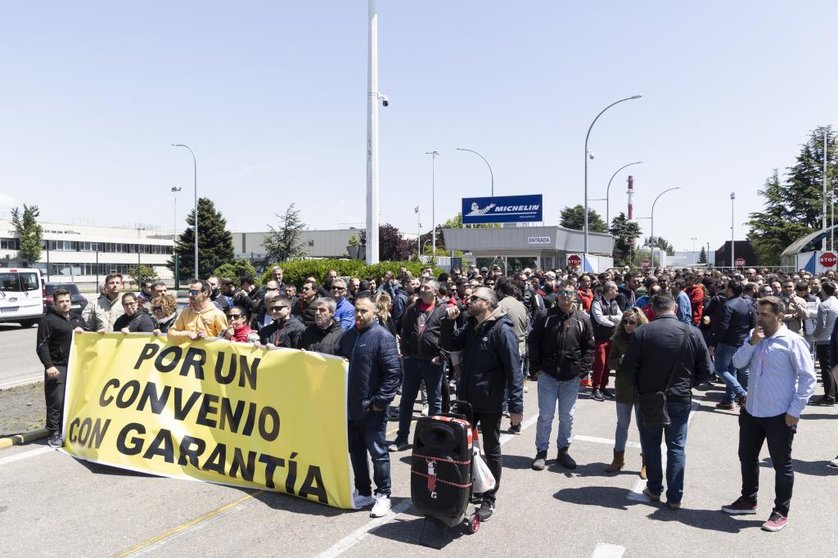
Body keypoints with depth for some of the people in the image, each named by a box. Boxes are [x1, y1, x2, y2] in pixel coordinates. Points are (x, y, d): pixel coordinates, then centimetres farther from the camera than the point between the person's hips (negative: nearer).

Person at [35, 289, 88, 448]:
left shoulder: (77, 318, 17)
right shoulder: (48, 320, -3)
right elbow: (42, 345, -7)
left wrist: (83, 332, 0)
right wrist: (49, 365, -15)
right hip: (57, 368, -6)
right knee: (57, 401, -7)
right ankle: (54, 434, 1)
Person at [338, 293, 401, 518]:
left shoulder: (383, 337, -12)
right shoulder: (348, 336, 11)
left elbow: (393, 372, -16)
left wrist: (380, 401, -17)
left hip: (372, 408, -7)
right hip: (350, 406, 7)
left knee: (378, 452, 3)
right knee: (356, 452, 16)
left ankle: (383, 495, 15)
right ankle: (363, 492, 29)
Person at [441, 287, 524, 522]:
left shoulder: (502, 330, -17)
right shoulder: (471, 326, 6)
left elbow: (514, 369, -20)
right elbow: (449, 345, 14)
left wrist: (516, 405, -23)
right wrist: (449, 321, -3)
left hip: (490, 403, -7)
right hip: (466, 399, 7)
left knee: (491, 451, 10)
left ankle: (489, 500, 23)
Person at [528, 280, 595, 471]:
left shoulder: (583, 319, 1)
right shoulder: (546, 317, -3)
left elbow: (589, 347, 4)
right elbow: (534, 342, 1)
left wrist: (583, 369, -4)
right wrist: (537, 366, -5)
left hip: (572, 378, 2)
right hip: (548, 376, -1)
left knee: (567, 417, 12)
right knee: (545, 416, 3)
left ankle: (563, 451, 26)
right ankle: (541, 452, 15)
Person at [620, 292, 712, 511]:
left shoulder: (642, 332, -13)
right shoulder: (693, 333, -9)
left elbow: (628, 369, -11)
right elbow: (705, 370, -3)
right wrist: (687, 384, 13)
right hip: (680, 399, 1)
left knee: (651, 444, 16)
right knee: (676, 447, 11)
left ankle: (654, 489, 24)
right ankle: (674, 497, 15)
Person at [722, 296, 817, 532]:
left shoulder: (792, 341, -14)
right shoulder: (754, 336, 4)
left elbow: (808, 378, -14)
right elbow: (738, 363, 0)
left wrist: (795, 410, -15)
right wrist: (752, 342, -14)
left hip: (779, 415, -7)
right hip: (751, 411, 7)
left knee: (781, 464, 8)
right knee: (747, 458, 19)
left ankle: (781, 512, 22)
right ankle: (748, 500, 37)